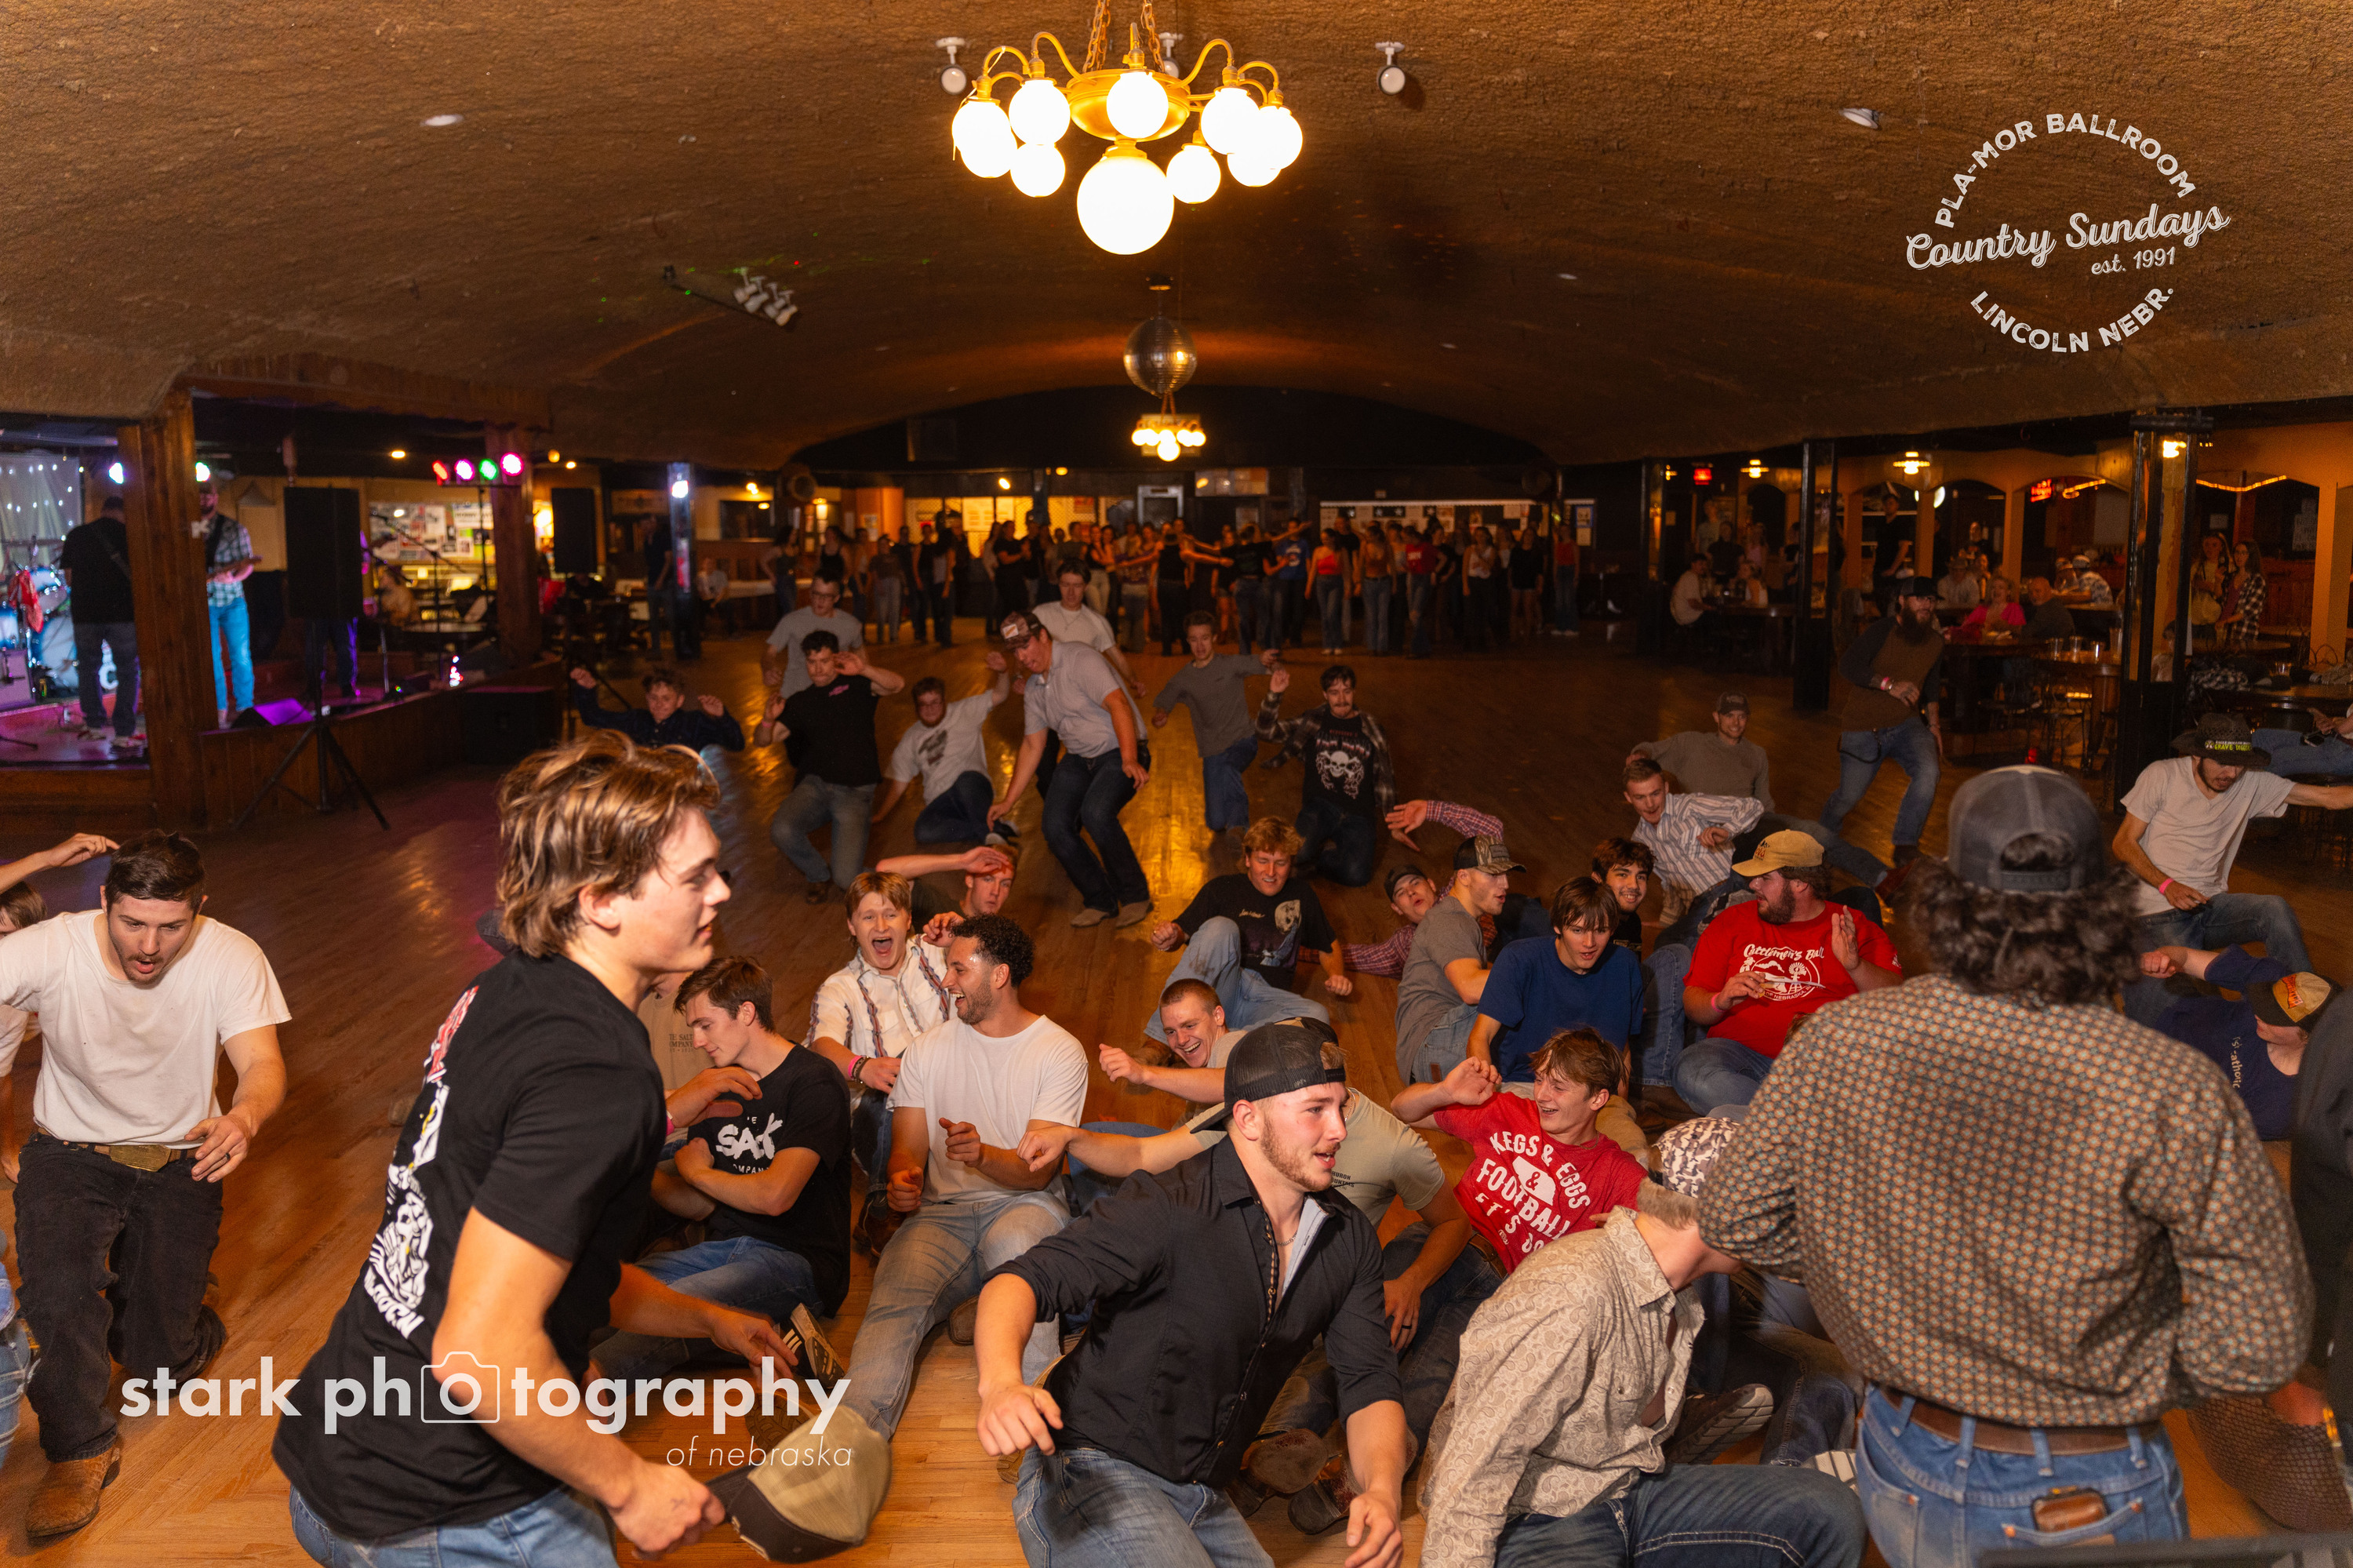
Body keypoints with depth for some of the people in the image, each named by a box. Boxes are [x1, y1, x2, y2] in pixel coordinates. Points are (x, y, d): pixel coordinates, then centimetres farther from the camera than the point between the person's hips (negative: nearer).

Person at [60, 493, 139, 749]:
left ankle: (94, 724, 21)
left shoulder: (76, 536, 5)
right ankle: (124, 733, -4)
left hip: (85, 612, 2)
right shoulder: (130, 535, -3)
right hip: (123, 611, -2)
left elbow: (69, 578, 10)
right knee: (127, 671, 3)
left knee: (87, 666, 21)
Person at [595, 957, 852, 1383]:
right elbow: (701, 1206, 14)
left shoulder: (813, 1080, -7)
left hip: (797, 1258, -7)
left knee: (671, 1305, -35)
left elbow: (774, 1196, -17)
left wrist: (698, 1171, 0)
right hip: (724, 1248, 7)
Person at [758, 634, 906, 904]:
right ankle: (820, 876, 2)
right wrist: (769, 718, -13)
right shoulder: (800, 702, 14)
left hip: (855, 792, -3)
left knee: (846, 879, -18)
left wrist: (864, 670, -33)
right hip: (816, 784, 3)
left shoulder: (856, 685, 3)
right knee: (781, 830, -29)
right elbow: (763, 739, 11)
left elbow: (898, 684, -14)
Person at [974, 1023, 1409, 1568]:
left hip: (1205, 1501, 7)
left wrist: (1381, 1493, -17)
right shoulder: (1169, 1206, -19)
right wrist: (1001, 1381, -46)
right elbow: (1028, 1278, -25)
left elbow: (1370, 1380, 3)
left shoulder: (1350, 1238, 3)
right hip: (1093, 1473, -7)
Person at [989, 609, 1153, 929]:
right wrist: (1008, 800, 12)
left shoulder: (1081, 661, -13)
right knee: (1056, 828, -15)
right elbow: (1032, 747, 17)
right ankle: (1100, 902, 3)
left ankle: (1135, 896, -14)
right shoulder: (1033, 688, 12)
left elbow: (1119, 705, -25)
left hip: (1119, 753, -7)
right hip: (1078, 759, 7)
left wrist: (1130, 760, -38)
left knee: (1095, 812, -33)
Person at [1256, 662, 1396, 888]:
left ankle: (1320, 859, 10)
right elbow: (1267, 732, 2)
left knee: (1356, 876, -25)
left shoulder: (1371, 729, 11)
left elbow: (1385, 777, 18)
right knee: (1298, 853, -32)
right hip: (1320, 808, 0)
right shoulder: (1312, 722, 8)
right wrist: (1274, 695, -13)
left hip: (1358, 816, 1)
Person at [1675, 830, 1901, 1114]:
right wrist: (1721, 1002, -10)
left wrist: (1855, 965, -15)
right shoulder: (1732, 922, 17)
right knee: (1691, 1073, -33)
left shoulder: (1854, 928, 13)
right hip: (1742, 1049, 2)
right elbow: (1692, 1003, 13)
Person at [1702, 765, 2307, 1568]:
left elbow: (1734, 1216, -4)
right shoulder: (2173, 1094, -24)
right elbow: (2260, 1343, -18)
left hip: (1902, 1470, 3)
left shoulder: (1838, 1042, -16)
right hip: (2086, 1501, -2)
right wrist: (2127, 1377, 0)